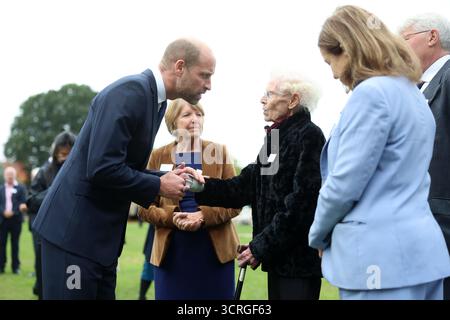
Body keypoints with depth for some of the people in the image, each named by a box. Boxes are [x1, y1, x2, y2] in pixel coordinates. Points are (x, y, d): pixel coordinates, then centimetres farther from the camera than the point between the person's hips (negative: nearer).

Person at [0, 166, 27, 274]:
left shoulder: (21, 188, 3)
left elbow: (23, 203, -5)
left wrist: (13, 212, -18)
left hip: (16, 219, -2)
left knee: (15, 244, 2)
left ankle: (15, 266, 6)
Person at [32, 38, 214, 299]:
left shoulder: (155, 99, 11)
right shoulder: (130, 92, -18)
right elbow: (102, 168, -25)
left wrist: (167, 178, 0)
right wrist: (159, 186, -13)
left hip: (103, 234, 9)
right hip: (75, 228, -9)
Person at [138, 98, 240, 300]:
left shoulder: (219, 152, 6)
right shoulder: (158, 156, 7)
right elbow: (145, 207, 5)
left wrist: (204, 216, -15)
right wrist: (172, 217, -15)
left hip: (215, 249, 0)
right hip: (172, 251, 0)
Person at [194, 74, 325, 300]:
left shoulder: (309, 135, -11)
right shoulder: (276, 137, 15)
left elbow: (302, 201, -18)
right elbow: (245, 186, 10)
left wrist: (262, 246, -16)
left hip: (301, 257, -8)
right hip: (279, 256, 8)